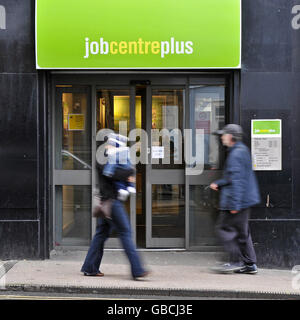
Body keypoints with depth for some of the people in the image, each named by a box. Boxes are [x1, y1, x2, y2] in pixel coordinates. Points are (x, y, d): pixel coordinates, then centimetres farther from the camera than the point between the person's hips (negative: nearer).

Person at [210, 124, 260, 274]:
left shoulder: (236, 154, -17)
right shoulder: (242, 150, 16)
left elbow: (236, 180, -22)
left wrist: (234, 204, -23)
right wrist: (218, 183, 21)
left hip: (238, 200, -10)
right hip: (244, 200, 10)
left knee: (223, 228, -3)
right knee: (242, 231, 14)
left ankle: (235, 261, 1)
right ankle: (249, 264, 17)